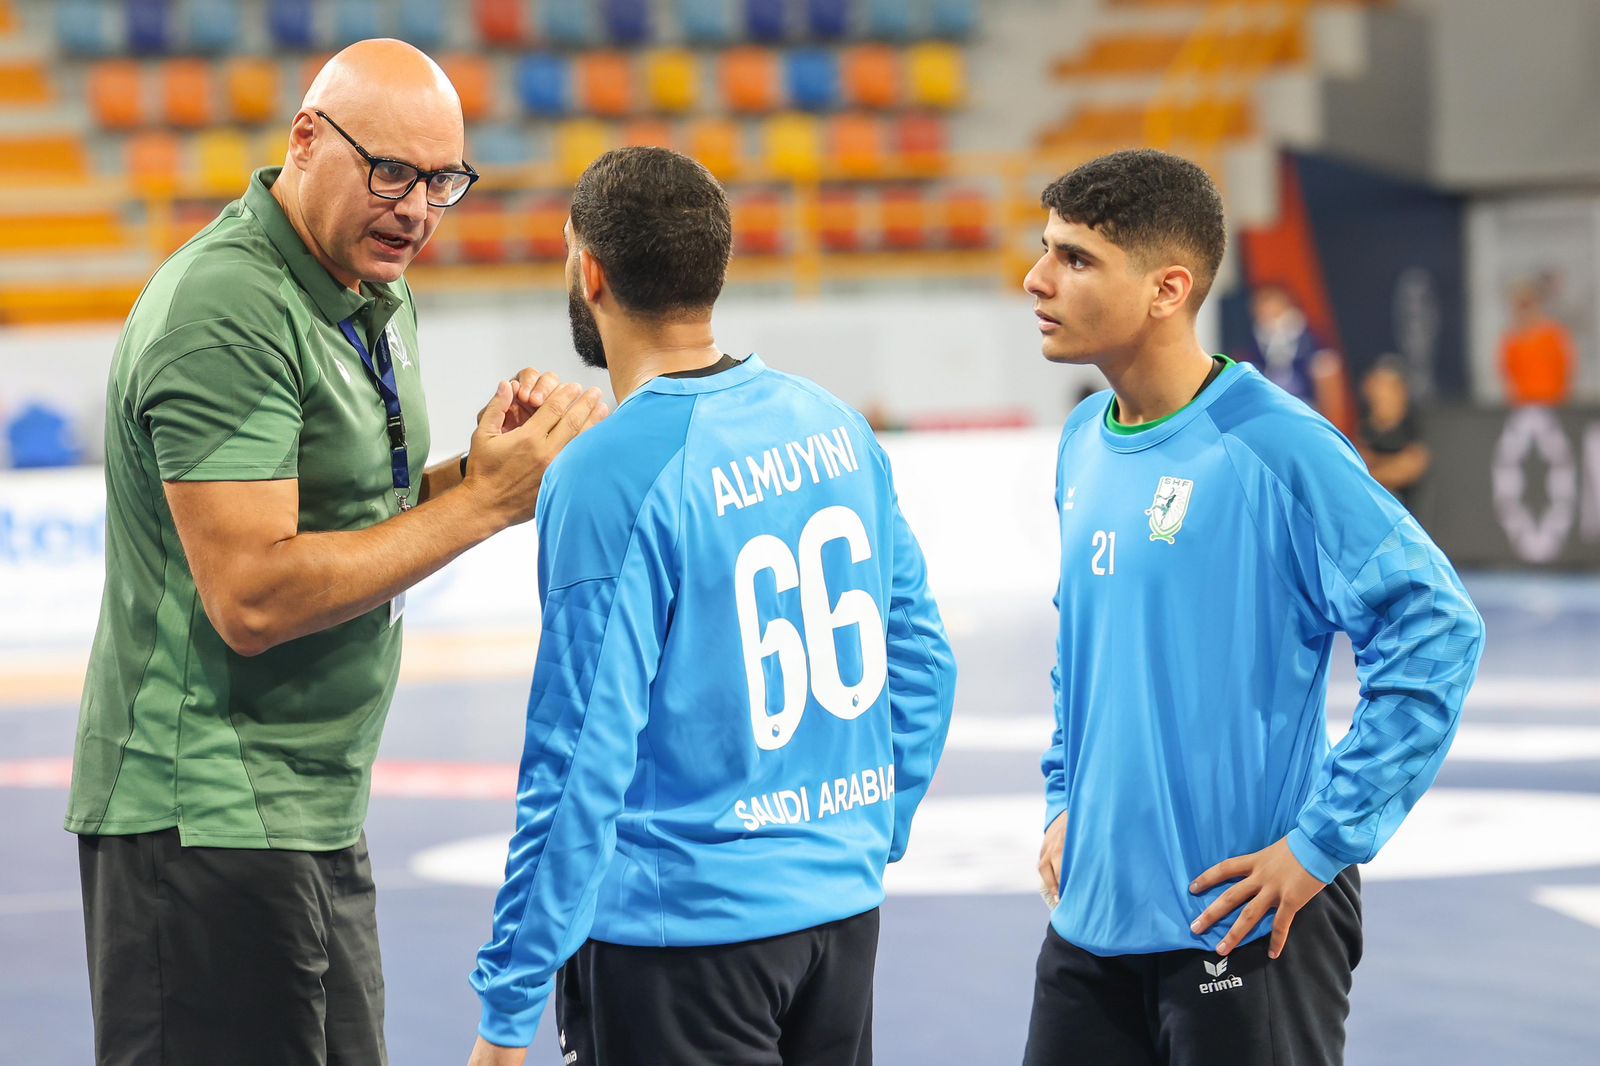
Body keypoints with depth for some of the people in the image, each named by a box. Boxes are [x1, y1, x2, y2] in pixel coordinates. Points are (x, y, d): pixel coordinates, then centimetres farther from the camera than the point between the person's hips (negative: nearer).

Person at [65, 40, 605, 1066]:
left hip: (320, 816, 10)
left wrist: (476, 467, -3)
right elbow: (252, 597, -25)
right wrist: (484, 500, -22)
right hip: (207, 817, -10)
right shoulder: (226, 313, -19)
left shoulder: (378, 303, 12)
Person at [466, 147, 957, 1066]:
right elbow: (923, 666, 10)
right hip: (843, 913, 7)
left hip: (681, 934, -6)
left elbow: (583, 760, -19)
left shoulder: (611, 478, -17)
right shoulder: (834, 427, 3)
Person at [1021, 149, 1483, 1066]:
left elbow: (1437, 630, -18)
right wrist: (1066, 802, 13)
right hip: (1092, 917, 7)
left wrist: (1325, 839, -18)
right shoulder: (1085, 446, 8)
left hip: (1243, 933, -7)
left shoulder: (1274, 448, -15)